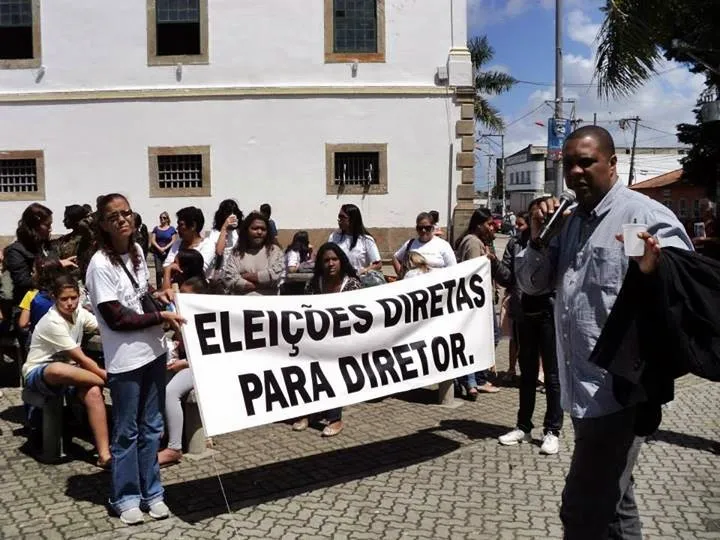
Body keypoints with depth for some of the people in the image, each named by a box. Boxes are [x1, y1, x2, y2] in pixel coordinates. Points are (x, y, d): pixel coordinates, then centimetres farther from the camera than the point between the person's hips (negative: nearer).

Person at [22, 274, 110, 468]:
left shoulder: (79, 313, -2)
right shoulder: (52, 322, -24)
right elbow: (81, 359, -23)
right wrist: (108, 376, -21)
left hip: (67, 370, 6)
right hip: (38, 374, -6)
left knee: (93, 392, -27)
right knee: (58, 370, -43)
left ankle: (104, 454, -28)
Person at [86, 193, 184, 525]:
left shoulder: (137, 251, 5)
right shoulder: (100, 265, -16)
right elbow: (116, 318, -17)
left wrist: (157, 294, 2)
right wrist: (160, 317, -17)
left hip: (153, 352, 7)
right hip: (125, 360, -6)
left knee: (151, 427, 14)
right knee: (126, 432, 7)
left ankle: (151, 492, 27)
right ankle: (126, 497, 23)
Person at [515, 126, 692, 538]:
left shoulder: (647, 217, -13)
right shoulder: (568, 223, 11)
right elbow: (533, 285, 13)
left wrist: (655, 273, -38)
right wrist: (538, 238, -5)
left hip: (618, 388, -8)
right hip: (582, 388, 8)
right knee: (611, 503, 23)